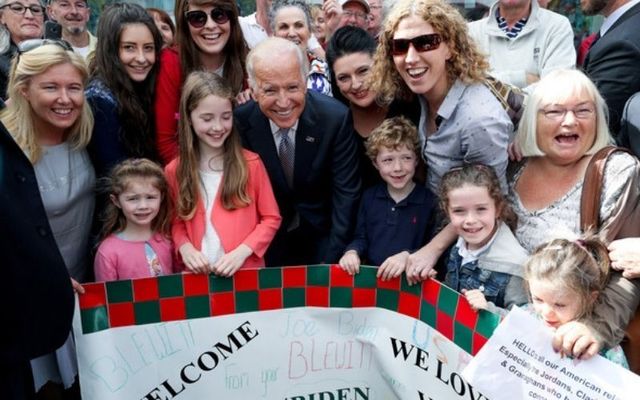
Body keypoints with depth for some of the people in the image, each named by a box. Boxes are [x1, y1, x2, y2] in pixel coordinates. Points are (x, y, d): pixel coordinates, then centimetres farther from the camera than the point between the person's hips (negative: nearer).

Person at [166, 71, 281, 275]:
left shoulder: (251, 164, -4)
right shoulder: (174, 171, 1)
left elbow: (271, 218, -1)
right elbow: (176, 222, 9)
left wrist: (242, 252, -13)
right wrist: (185, 248, -9)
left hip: (246, 270, -1)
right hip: (198, 274, 2)